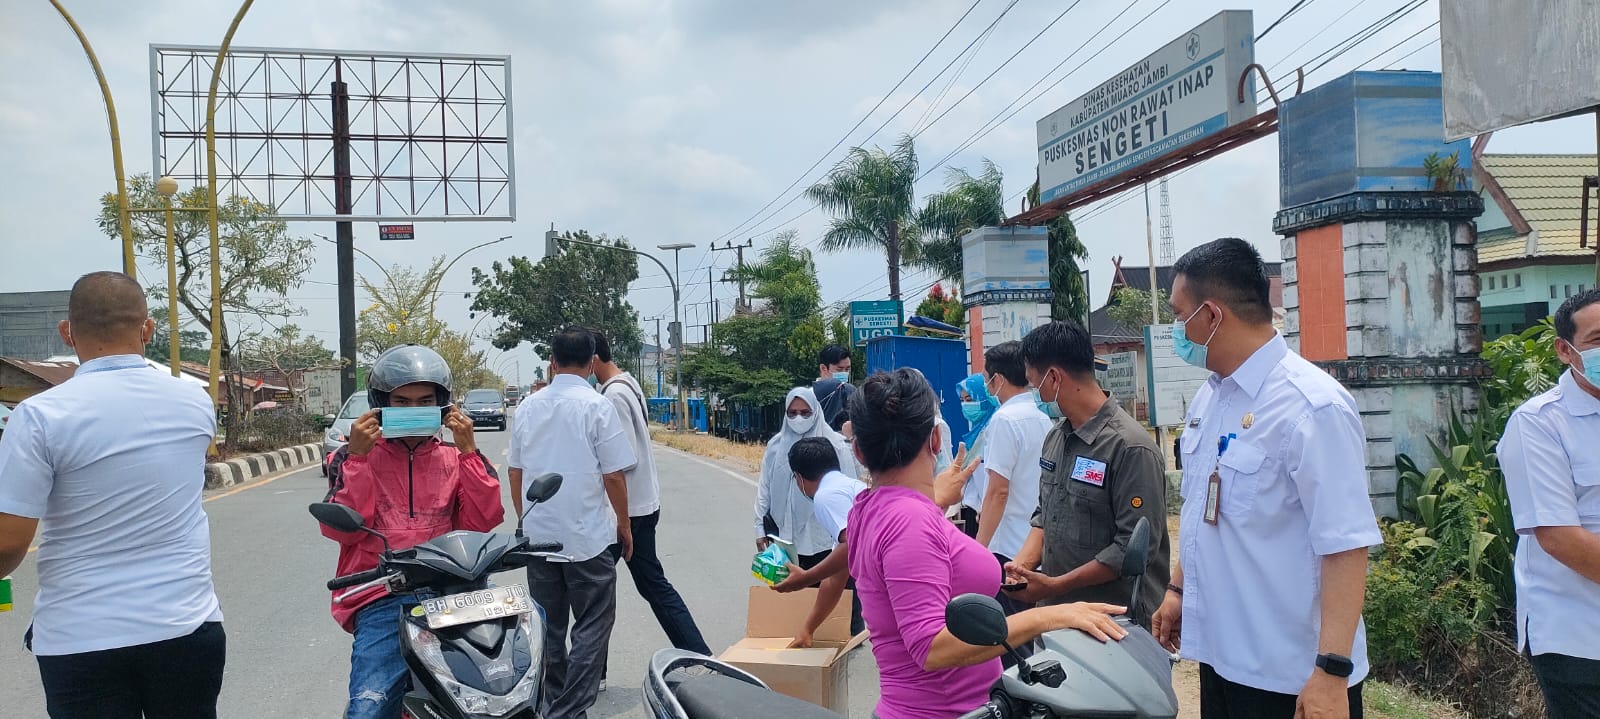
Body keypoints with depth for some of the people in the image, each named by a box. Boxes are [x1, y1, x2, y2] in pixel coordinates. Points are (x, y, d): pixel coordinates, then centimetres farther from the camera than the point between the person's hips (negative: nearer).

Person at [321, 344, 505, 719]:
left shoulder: (454, 458, 15)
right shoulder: (355, 457, 10)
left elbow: (483, 521, 0)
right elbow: (342, 530, -3)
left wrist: (469, 451, -6)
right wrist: (358, 457, -9)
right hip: (381, 598, -2)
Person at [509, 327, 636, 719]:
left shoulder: (528, 407, 5)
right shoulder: (597, 406, -11)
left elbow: (515, 472, 12)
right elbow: (614, 475, -10)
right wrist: (624, 525, 2)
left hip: (538, 535, 5)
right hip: (588, 537, -5)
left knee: (548, 627, 16)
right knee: (592, 627, 3)